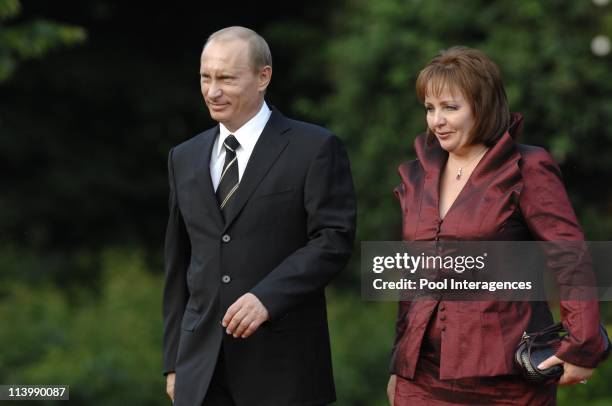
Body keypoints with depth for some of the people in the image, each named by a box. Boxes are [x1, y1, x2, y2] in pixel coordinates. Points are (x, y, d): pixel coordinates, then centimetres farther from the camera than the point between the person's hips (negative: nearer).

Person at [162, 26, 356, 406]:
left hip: (282, 363, -4)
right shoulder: (185, 158, 13)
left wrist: (267, 297, -22)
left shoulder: (315, 148, -3)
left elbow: (334, 239, -10)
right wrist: (174, 361, 13)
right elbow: (178, 265, 15)